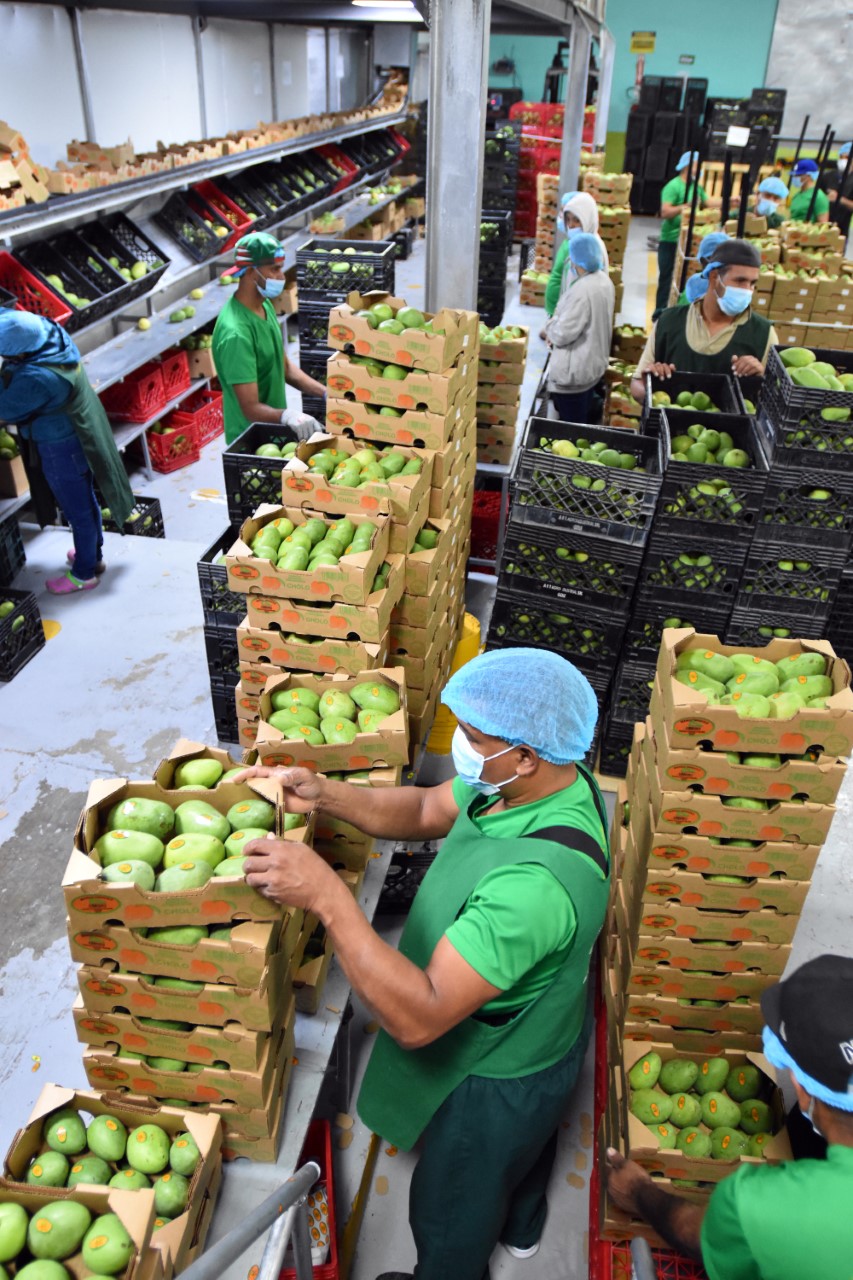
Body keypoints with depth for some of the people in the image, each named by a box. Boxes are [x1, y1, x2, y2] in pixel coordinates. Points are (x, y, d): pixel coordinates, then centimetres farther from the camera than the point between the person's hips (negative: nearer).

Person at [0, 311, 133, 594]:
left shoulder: (37, 379, -37)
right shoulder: (48, 330, -14)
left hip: (61, 448, -9)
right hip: (78, 436, 9)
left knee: (77, 510, 12)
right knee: (85, 501, 25)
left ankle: (84, 574, 32)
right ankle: (93, 556, 45)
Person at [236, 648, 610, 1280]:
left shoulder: (537, 883, -46)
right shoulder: (549, 780, -18)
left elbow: (417, 1018, -44)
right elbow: (423, 810, -7)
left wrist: (326, 894, -45)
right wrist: (324, 794, -21)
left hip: (493, 1079, -8)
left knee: (450, 1210, 25)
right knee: (525, 1141, 39)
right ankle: (520, 1226, 70)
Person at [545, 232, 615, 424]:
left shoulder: (582, 289, -26)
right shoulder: (604, 281, 4)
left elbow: (563, 334, -25)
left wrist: (550, 327, -3)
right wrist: (556, 328, 8)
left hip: (574, 371, -10)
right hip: (593, 364, 10)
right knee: (581, 422, 21)